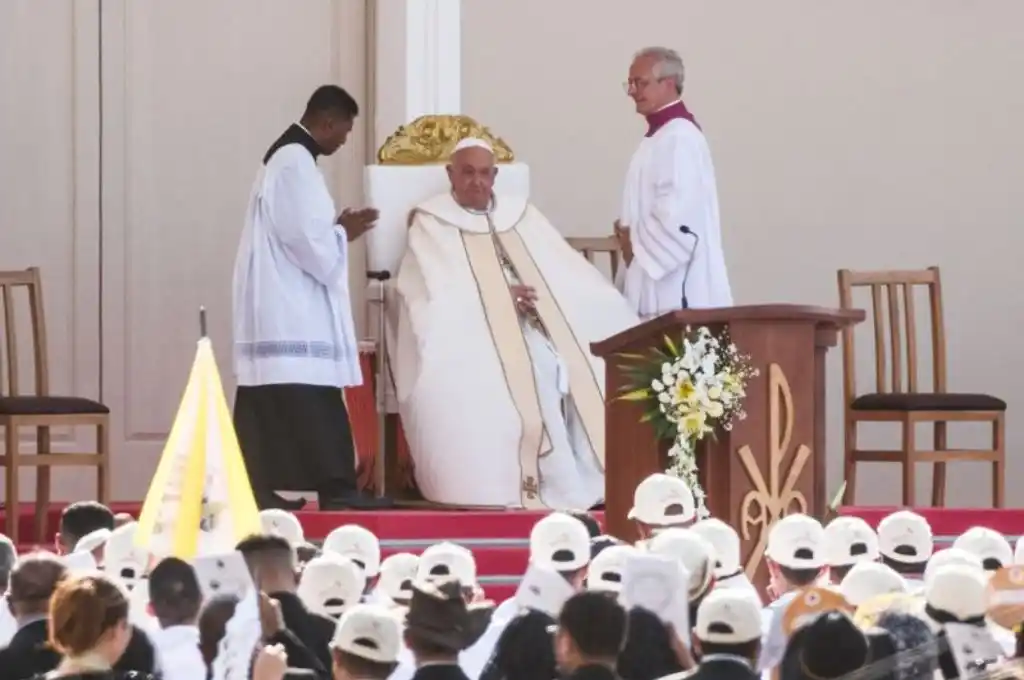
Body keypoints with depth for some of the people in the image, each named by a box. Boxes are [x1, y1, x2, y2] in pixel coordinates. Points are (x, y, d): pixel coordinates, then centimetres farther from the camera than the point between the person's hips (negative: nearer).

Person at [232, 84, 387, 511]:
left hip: (279, 311, 11)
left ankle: (260, 487, 4)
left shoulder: (285, 157, 18)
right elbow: (309, 241, -19)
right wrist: (343, 233, -2)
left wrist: (336, 231, 11)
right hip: (292, 313, -11)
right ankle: (334, 489, -12)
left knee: (276, 409, 6)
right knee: (310, 407, -11)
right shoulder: (296, 162, -15)